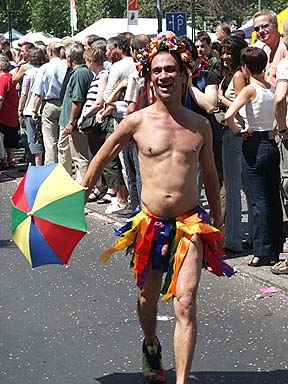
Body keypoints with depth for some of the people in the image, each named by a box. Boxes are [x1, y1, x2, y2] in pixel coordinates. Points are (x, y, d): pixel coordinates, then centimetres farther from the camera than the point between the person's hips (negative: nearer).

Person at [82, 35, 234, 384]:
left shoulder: (200, 125, 4)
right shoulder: (137, 122, -2)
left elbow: (210, 175, 15)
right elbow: (101, 159, 10)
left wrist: (219, 223, 18)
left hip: (191, 224, 0)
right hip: (150, 222, 0)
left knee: (185, 305, -10)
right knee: (147, 297, 17)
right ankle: (151, 346, 48)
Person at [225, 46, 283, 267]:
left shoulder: (250, 90, -13)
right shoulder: (271, 88, 6)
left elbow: (229, 115, -25)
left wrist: (237, 131, -10)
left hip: (255, 146, -6)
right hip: (272, 143, 6)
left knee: (259, 201, -3)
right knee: (274, 198, 12)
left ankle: (263, 252, -1)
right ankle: (276, 248, 19)